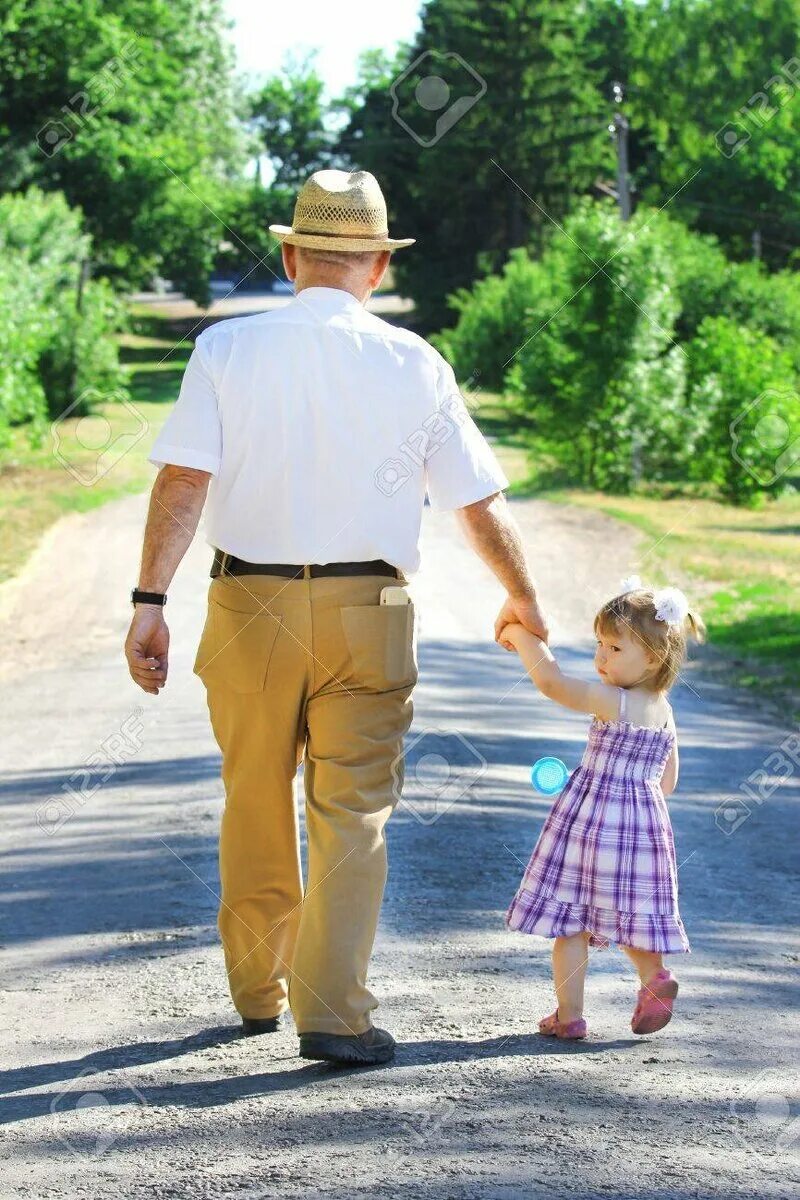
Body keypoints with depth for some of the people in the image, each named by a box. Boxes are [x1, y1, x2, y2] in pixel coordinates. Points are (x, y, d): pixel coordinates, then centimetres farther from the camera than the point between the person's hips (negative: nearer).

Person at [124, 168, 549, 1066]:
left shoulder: (227, 349, -2)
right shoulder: (414, 366, -1)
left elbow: (182, 479, -11)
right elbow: (479, 504, 6)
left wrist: (149, 601, -11)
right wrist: (522, 598, 21)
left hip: (249, 610, 1)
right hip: (366, 615, -1)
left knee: (255, 807, 16)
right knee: (352, 815, 4)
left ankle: (257, 991, 31)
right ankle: (332, 1013, -3)